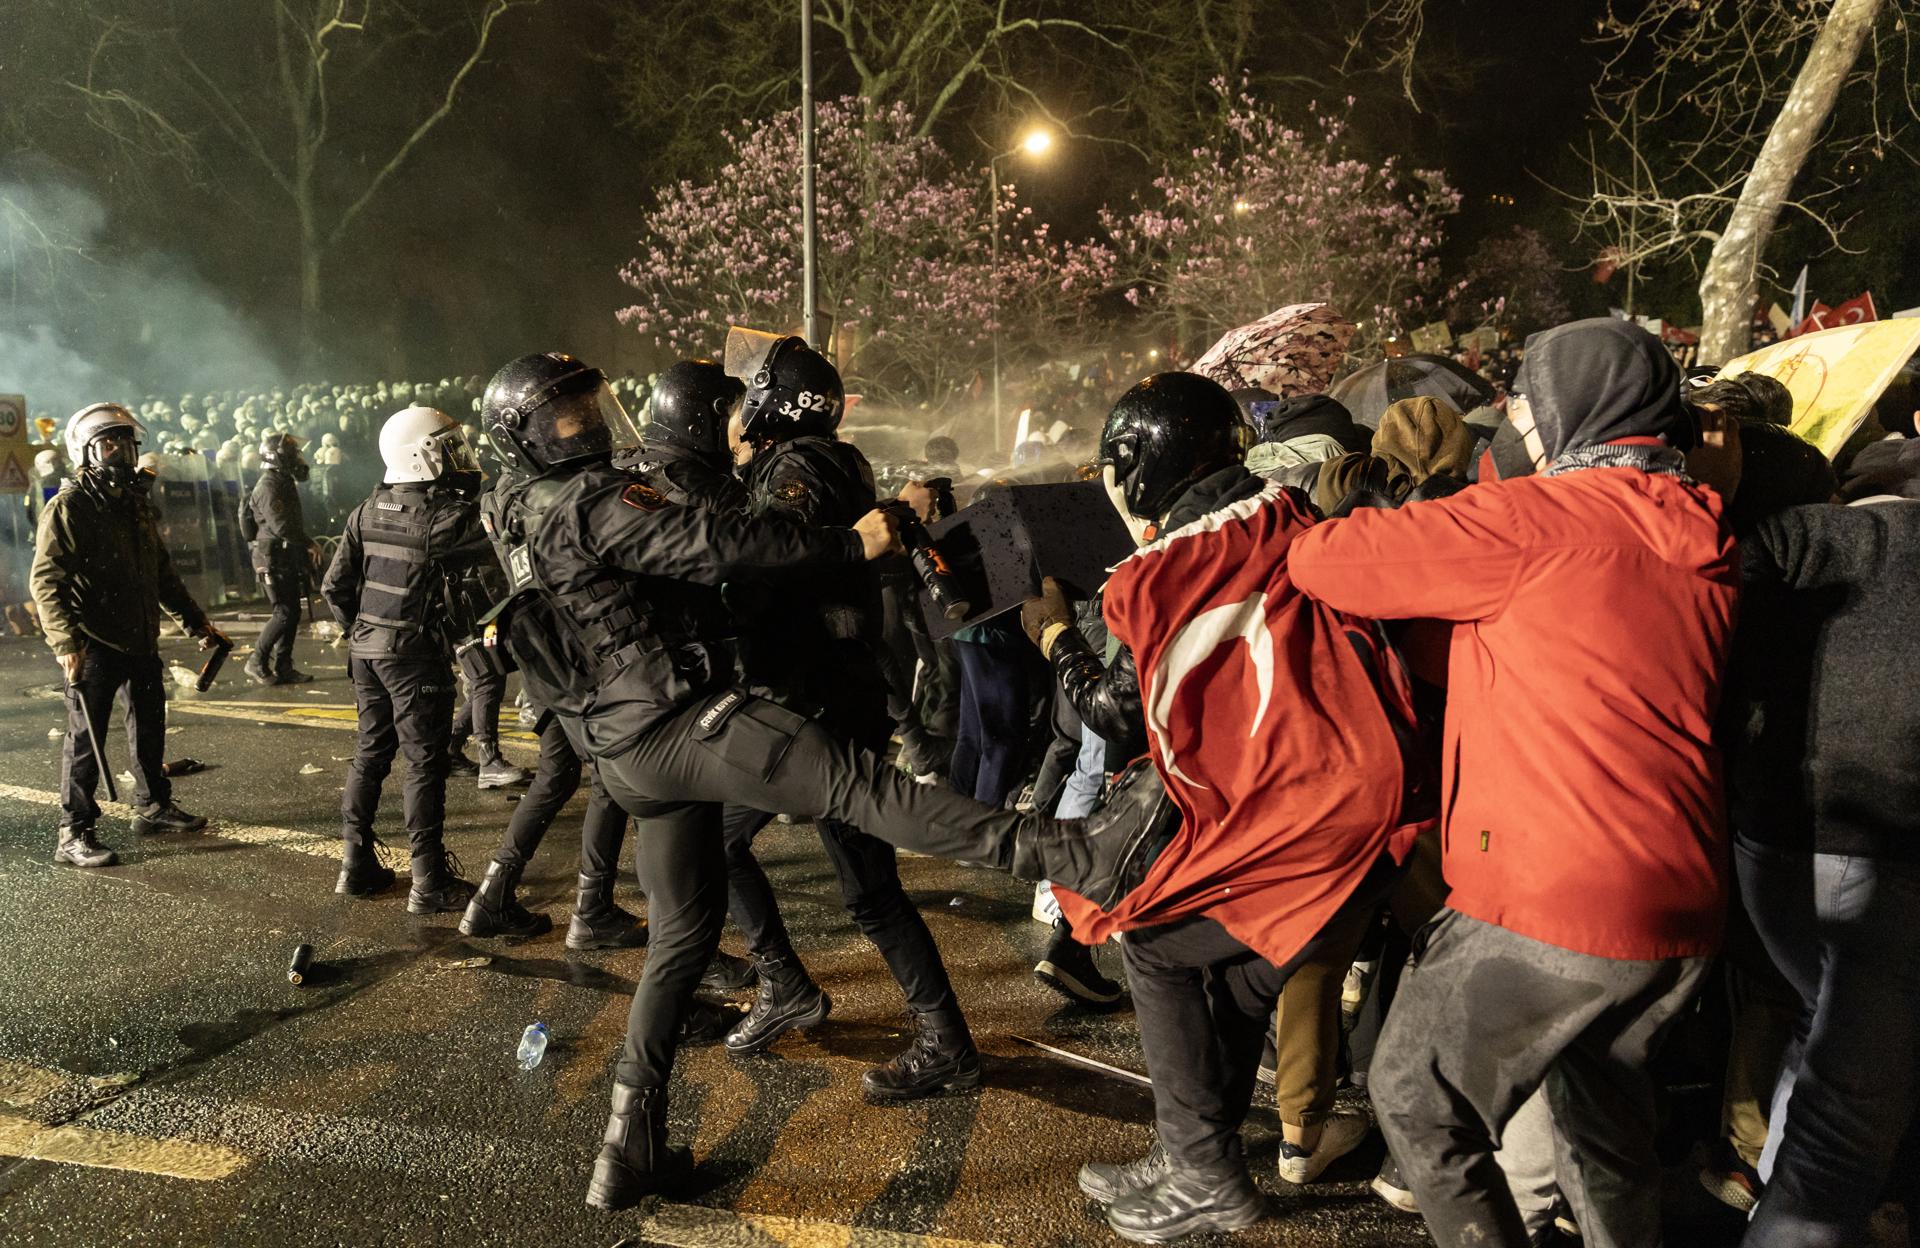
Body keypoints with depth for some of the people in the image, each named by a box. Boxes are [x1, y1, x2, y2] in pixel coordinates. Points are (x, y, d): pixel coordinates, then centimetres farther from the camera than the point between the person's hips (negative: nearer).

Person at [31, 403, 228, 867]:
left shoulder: (136, 502, 13)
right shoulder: (70, 506, -12)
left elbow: (162, 571, 21)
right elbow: (46, 579, -18)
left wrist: (196, 622, 21)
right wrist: (65, 642, -28)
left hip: (140, 640, 8)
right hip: (94, 645, -8)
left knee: (150, 724, 18)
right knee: (85, 737, -2)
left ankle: (153, 807, 34)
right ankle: (74, 835, 7)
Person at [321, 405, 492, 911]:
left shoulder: (369, 511, 3)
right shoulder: (448, 516, -17)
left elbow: (335, 586, 6)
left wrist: (358, 628, 17)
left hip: (366, 649, 7)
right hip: (415, 654, -7)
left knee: (371, 752, 16)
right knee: (425, 761, 0)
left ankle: (357, 865, 25)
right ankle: (429, 882, 5)